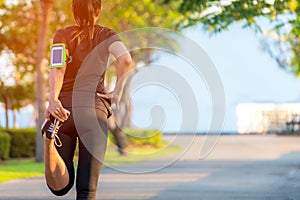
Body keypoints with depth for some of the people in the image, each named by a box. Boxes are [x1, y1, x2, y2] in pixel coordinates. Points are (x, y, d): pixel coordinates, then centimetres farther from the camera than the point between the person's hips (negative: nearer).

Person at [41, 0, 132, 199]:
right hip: (94, 109, 0)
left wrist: (53, 99, -25)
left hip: (64, 110, 1)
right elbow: (126, 59, -11)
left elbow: (58, 67, -11)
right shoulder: (106, 34, 9)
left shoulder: (63, 35, 8)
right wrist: (117, 92, -1)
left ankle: (51, 141, -29)